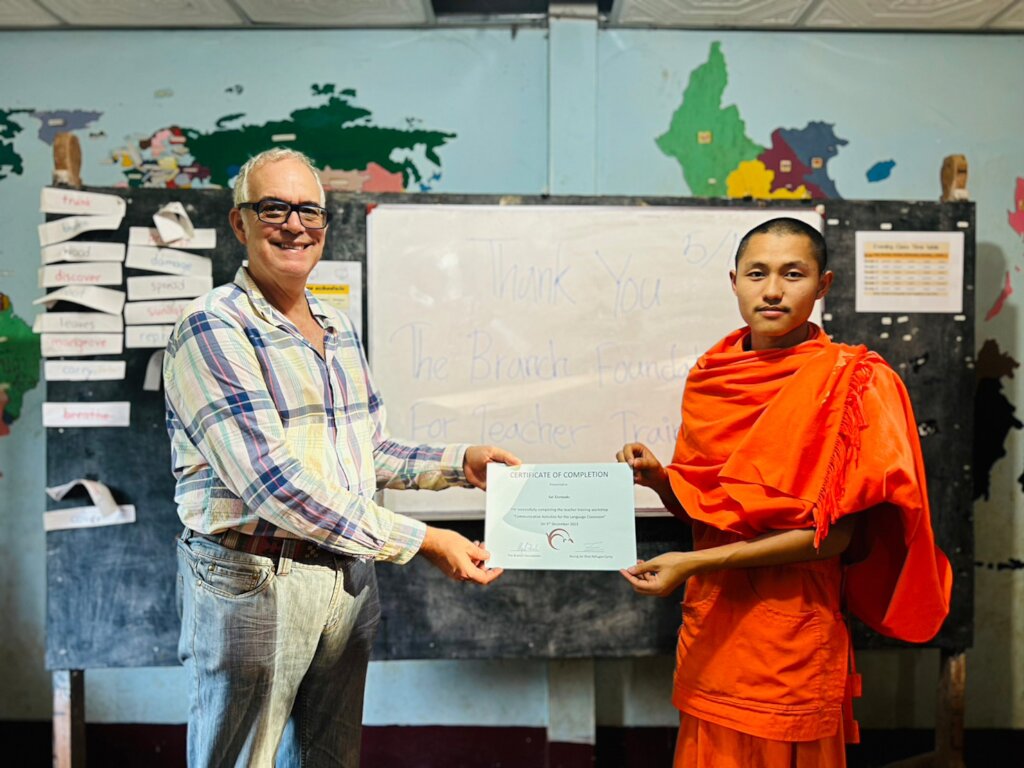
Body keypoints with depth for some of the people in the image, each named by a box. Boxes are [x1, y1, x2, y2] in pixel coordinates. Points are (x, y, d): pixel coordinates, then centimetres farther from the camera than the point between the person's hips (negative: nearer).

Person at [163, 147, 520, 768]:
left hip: (350, 573, 7)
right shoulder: (213, 327, -15)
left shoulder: (339, 328, 9)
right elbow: (274, 484, -24)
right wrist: (421, 541, -23)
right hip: (253, 582, -7)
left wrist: (460, 463, 3)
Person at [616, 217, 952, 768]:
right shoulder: (710, 374, 4)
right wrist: (658, 477, -9)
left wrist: (695, 563, -20)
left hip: (789, 634, -5)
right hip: (708, 621, 5)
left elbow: (833, 535, -16)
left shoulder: (848, 380, -11)